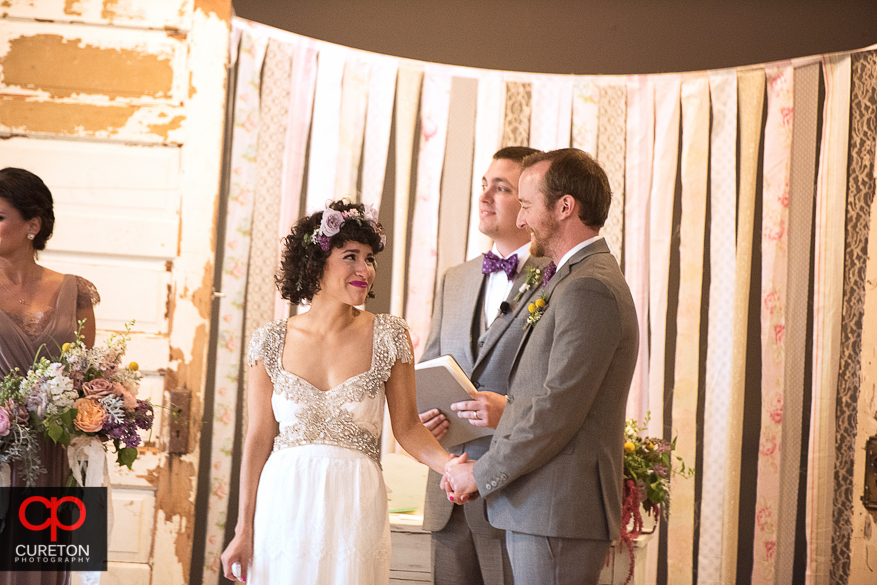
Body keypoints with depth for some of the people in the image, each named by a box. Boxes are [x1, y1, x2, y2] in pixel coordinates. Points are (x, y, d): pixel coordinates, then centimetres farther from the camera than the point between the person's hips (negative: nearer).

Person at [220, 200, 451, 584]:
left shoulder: (388, 336, -1)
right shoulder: (272, 343, 0)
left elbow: (407, 427, 1)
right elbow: (258, 439, 2)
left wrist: (452, 466, -17)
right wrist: (244, 530, 1)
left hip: (354, 508, 0)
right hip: (284, 506, 1)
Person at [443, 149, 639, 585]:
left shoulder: (589, 289, -15)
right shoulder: (578, 280, 19)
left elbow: (557, 412, -20)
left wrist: (480, 475, -10)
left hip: (558, 515, -10)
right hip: (538, 510, 10)